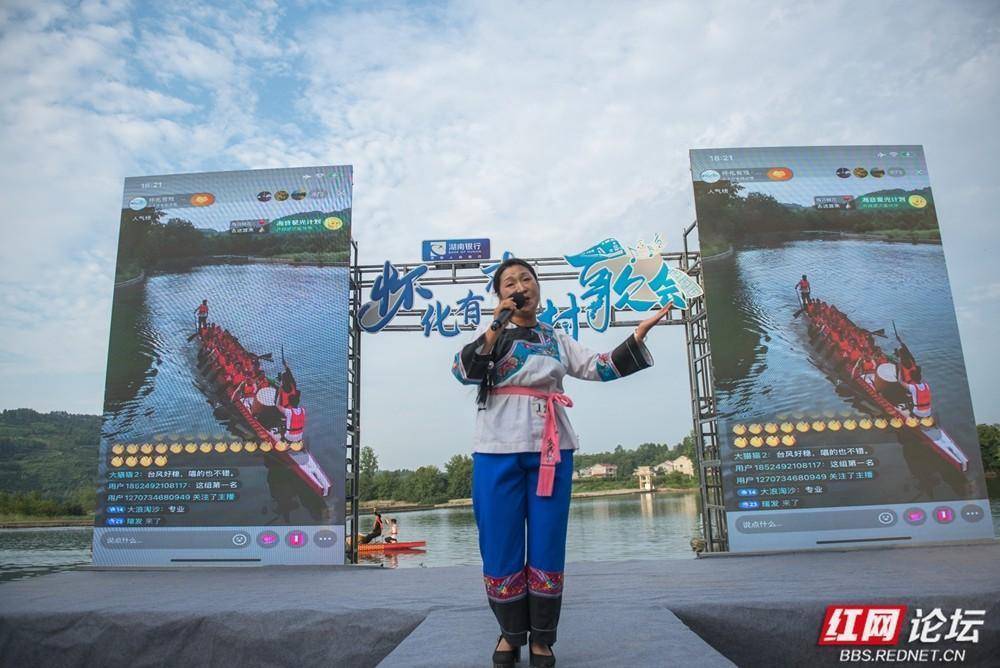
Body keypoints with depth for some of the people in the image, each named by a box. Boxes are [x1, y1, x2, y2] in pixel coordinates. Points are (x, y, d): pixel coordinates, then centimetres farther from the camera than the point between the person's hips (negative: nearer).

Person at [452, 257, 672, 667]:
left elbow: (600, 368, 8)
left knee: (547, 549, 5)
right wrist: (495, 329, -17)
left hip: (550, 451, 2)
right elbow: (463, 372, -7)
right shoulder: (489, 333, 9)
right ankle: (511, 634, 24)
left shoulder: (557, 339, 15)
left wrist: (639, 333, 0)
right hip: (497, 452, -1)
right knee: (501, 548, 3)